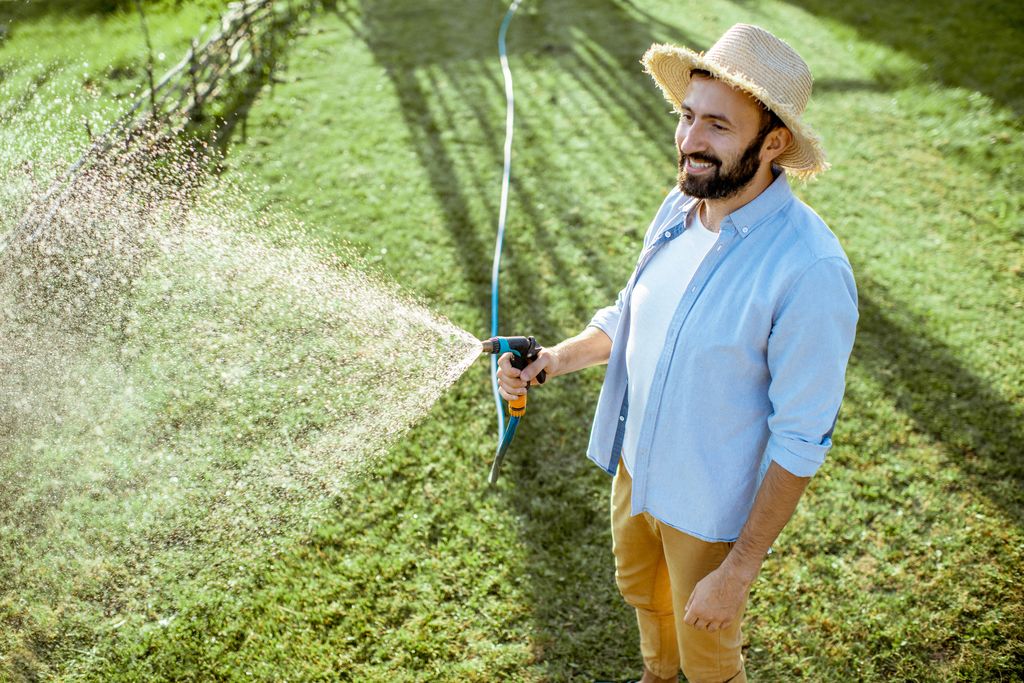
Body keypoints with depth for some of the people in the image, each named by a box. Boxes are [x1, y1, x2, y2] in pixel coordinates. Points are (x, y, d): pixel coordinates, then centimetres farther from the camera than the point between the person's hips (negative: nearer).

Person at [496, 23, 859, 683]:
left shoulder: (810, 271, -31)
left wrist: (738, 571, -20)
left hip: (710, 507, -7)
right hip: (635, 463, 7)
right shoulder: (680, 207, -8)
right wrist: (551, 360, -8)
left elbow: (800, 441, -25)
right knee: (641, 590, 33)